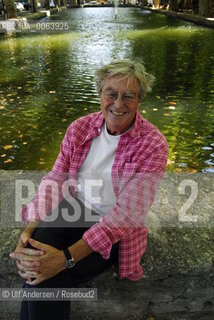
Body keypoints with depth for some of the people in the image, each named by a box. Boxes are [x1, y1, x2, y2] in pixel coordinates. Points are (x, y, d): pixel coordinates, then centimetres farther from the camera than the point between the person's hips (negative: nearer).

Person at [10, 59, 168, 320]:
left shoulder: (153, 145, -15)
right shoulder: (80, 128, -1)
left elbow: (128, 213, -22)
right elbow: (54, 180, -2)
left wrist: (67, 257, -29)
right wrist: (30, 229, -19)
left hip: (115, 230, -3)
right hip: (73, 209, 4)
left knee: (46, 278, -22)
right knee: (38, 268, -25)